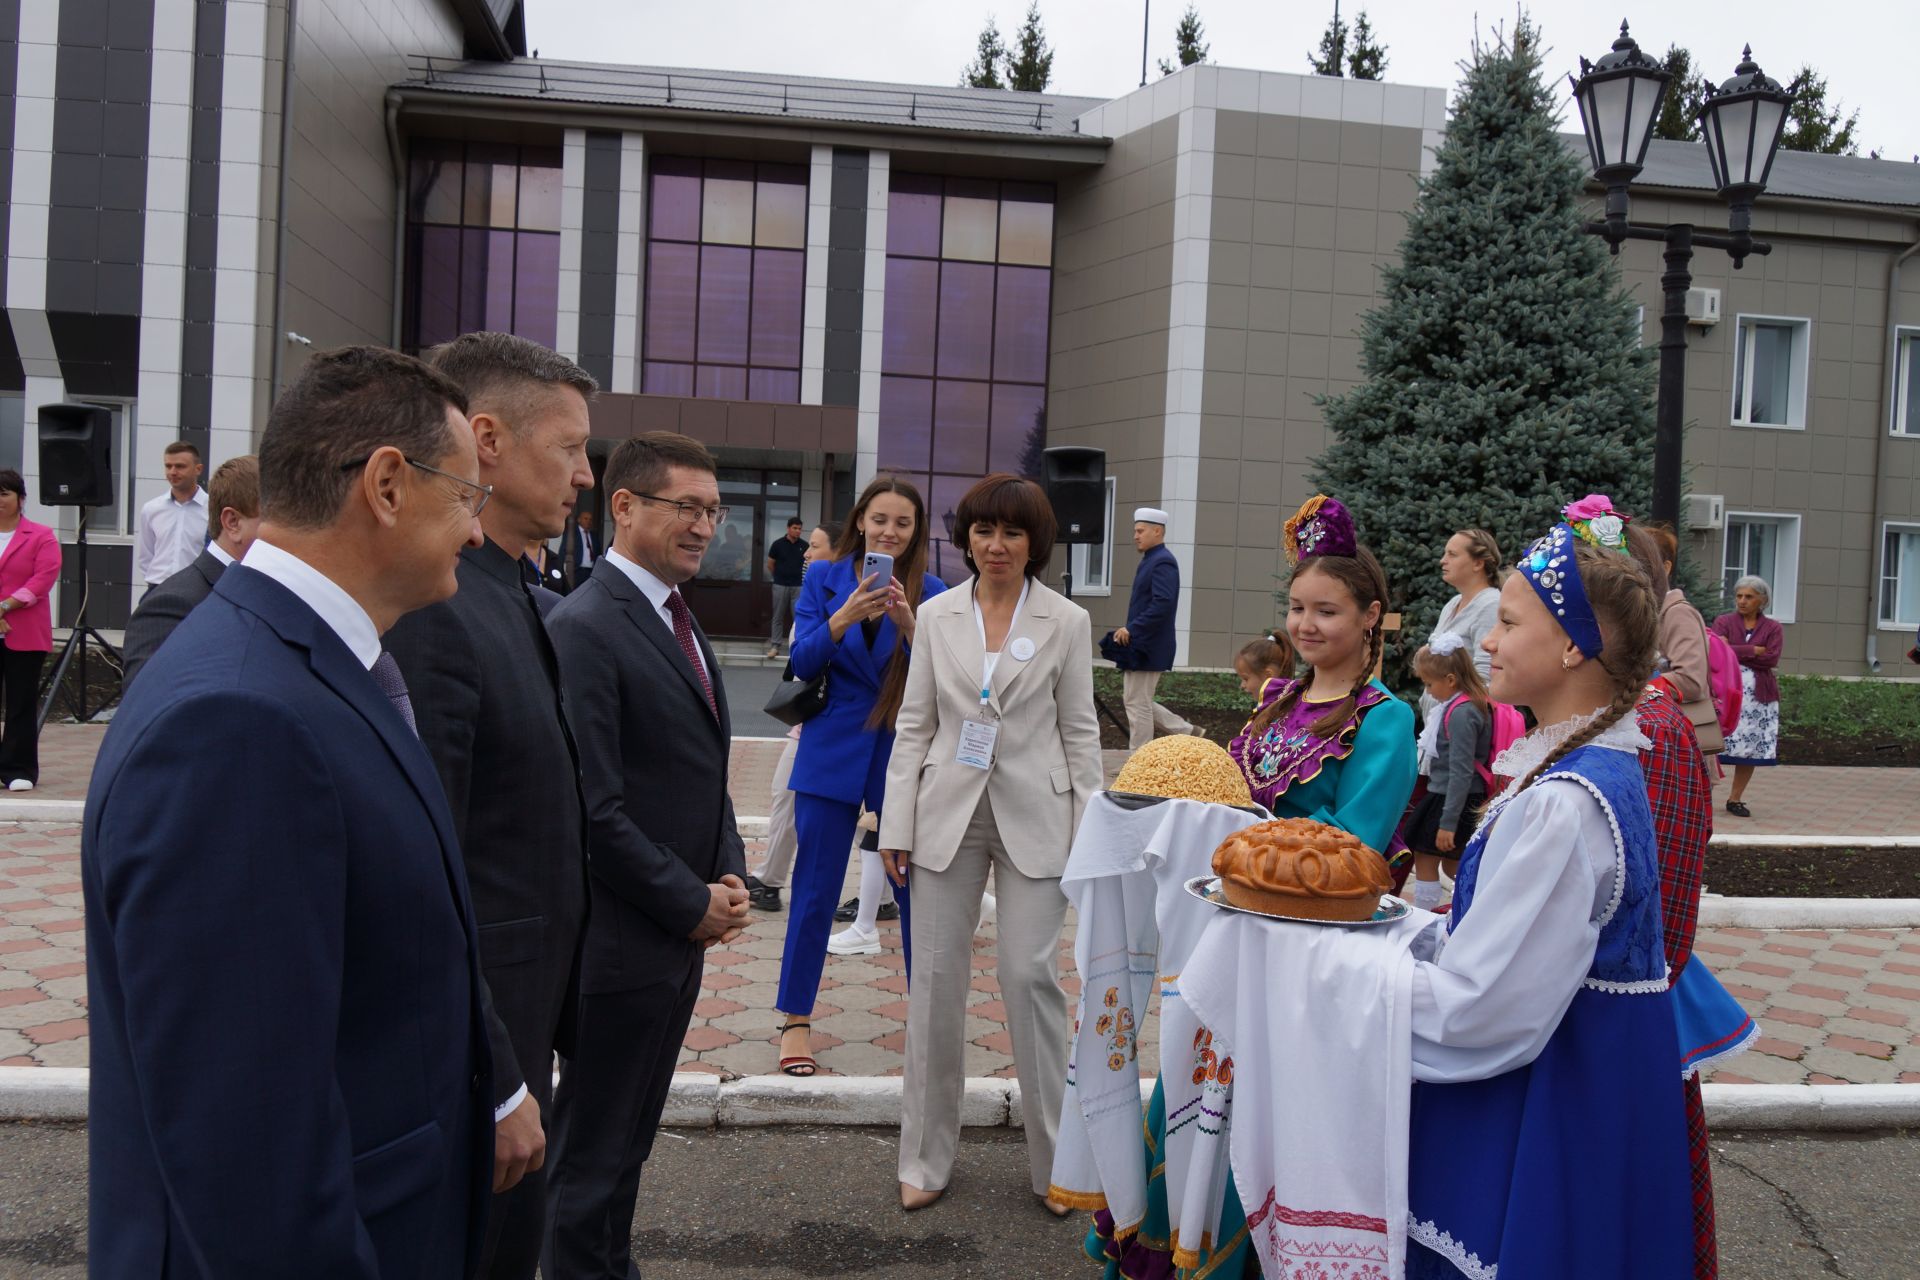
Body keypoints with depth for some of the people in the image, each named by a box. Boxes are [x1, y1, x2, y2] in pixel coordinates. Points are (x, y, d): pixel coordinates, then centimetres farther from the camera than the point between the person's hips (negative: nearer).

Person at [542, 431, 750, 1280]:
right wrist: (691, 904, -14)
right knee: (592, 1147, 7)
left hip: (682, 931, 9)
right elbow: (595, 811, -21)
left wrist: (729, 876, 3)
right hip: (620, 941, -9)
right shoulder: (585, 628, -17)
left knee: (630, 1138, 20)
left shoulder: (677, 619, 12)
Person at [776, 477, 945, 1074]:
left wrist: (907, 622, -25)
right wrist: (846, 617, -25)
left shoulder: (931, 592, 1)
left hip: (905, 756, 0)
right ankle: (796, 1019, 17)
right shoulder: (824, 579, 1)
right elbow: (802, 661, -8)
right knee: (814, 889, 4)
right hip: (833, 752, 0)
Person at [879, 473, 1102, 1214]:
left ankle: (1054, 1162, 12)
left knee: (1030, 974, -4)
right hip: (948, 812, 2)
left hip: (1034, 817, -2)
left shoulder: (1066, 622, 0)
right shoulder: (937, 616, 5)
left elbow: (1080, 732, 2)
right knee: (936, 976, 5)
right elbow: (914, 725, 6)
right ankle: (927, 1159, 17)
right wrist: (896, 824, 2)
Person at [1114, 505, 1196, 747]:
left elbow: (1163, 604, -26)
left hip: (1148, 649, -10)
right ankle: (1187, 732, 22)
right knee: (1139, 702, 16)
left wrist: (1132, 629, -23)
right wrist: (1130, 632, 10)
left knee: (1138, 705, -2)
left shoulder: (1163, 562, -16)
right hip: (1141, 646, 10)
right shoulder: (1151, 560, 16)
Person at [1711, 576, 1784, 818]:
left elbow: (1772, 659, -8)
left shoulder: (1773, 628, 9)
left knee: (1751, 748, 3)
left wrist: (1735, 652, -8)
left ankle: (1735, 799, 13)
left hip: (1759, 696, 2)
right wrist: (1753, 650, -10)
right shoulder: (1723, 622, 7)